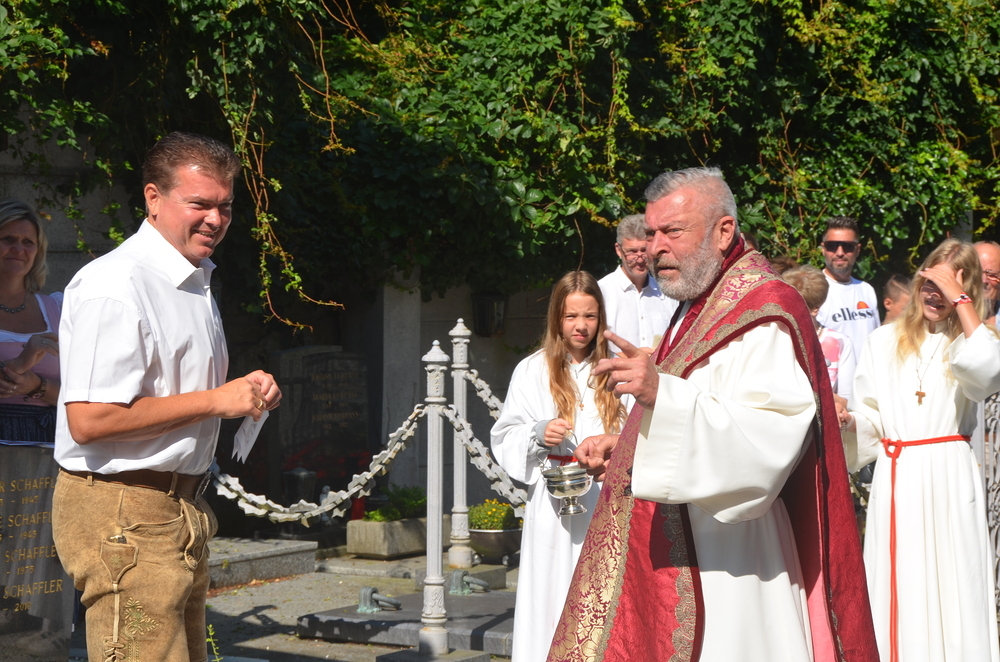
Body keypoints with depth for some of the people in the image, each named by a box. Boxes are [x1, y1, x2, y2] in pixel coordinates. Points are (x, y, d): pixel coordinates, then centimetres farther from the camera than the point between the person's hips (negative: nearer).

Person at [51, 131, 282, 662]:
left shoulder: (196, 281, 17)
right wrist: (216, 400, -18)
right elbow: (89, 419, -24)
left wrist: (249, 391, 8)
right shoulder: (114, 286, -16)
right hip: (122, 512, -10)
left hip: (182, 511, 10)